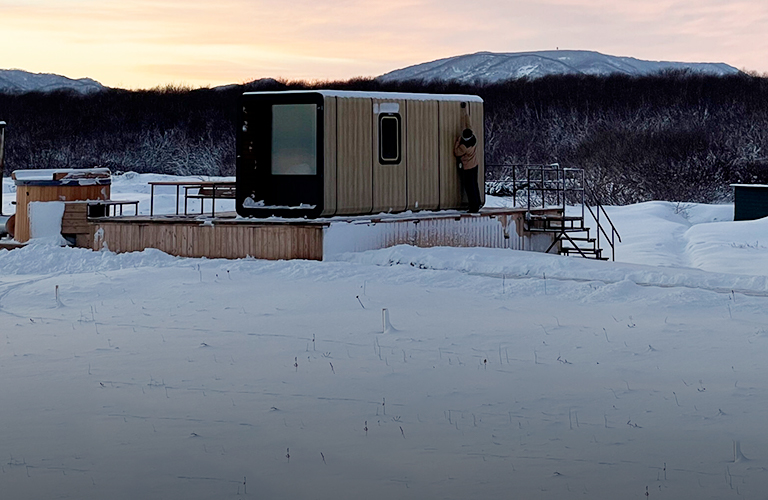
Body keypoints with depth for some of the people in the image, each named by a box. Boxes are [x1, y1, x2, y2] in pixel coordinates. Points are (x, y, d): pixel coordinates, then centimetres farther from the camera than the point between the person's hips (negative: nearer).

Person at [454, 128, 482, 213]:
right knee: (474, 185, 18)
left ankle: (474, 208, 3)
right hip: (474, 165, 8)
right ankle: (477, 205, 28)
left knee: (470, 188, 0)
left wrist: (457, 142, -11)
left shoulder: (464, 146, -30)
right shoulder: (474, 139, -8)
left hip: (467, 168, -8)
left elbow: (456, 153, -15)